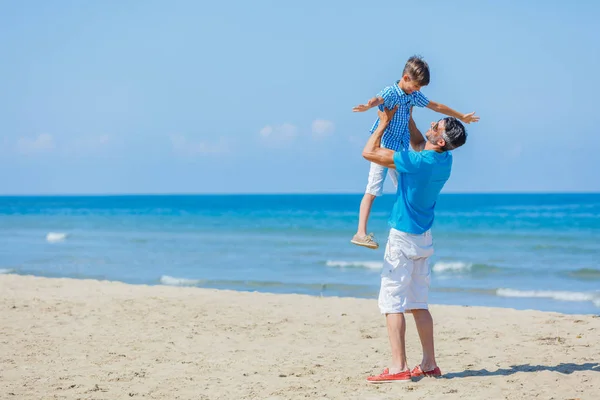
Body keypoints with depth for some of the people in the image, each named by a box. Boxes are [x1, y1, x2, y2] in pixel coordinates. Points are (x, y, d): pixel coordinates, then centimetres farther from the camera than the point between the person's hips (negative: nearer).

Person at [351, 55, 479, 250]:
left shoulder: (414, 95, 7)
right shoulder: (390, 92, -16)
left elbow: (437, 106, 20)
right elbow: (378, 99, -40)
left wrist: (461, 117, 29)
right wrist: (368, 106, -65)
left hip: (401, 148, 8)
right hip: (384, 147, -8)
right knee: (373, 190, -11)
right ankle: (361, 233, -14)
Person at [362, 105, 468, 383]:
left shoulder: (417, 162, -23)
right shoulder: (445, 160, 1)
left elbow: (369, 152, -17)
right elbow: (419, 144, 24)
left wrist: (384, 123, -6)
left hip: (403, 237, -8)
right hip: (423, 238, 8)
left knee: (392, 302, -6)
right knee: (418, 304, 13)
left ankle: (399, 368, -10)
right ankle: (429, 364, 14)